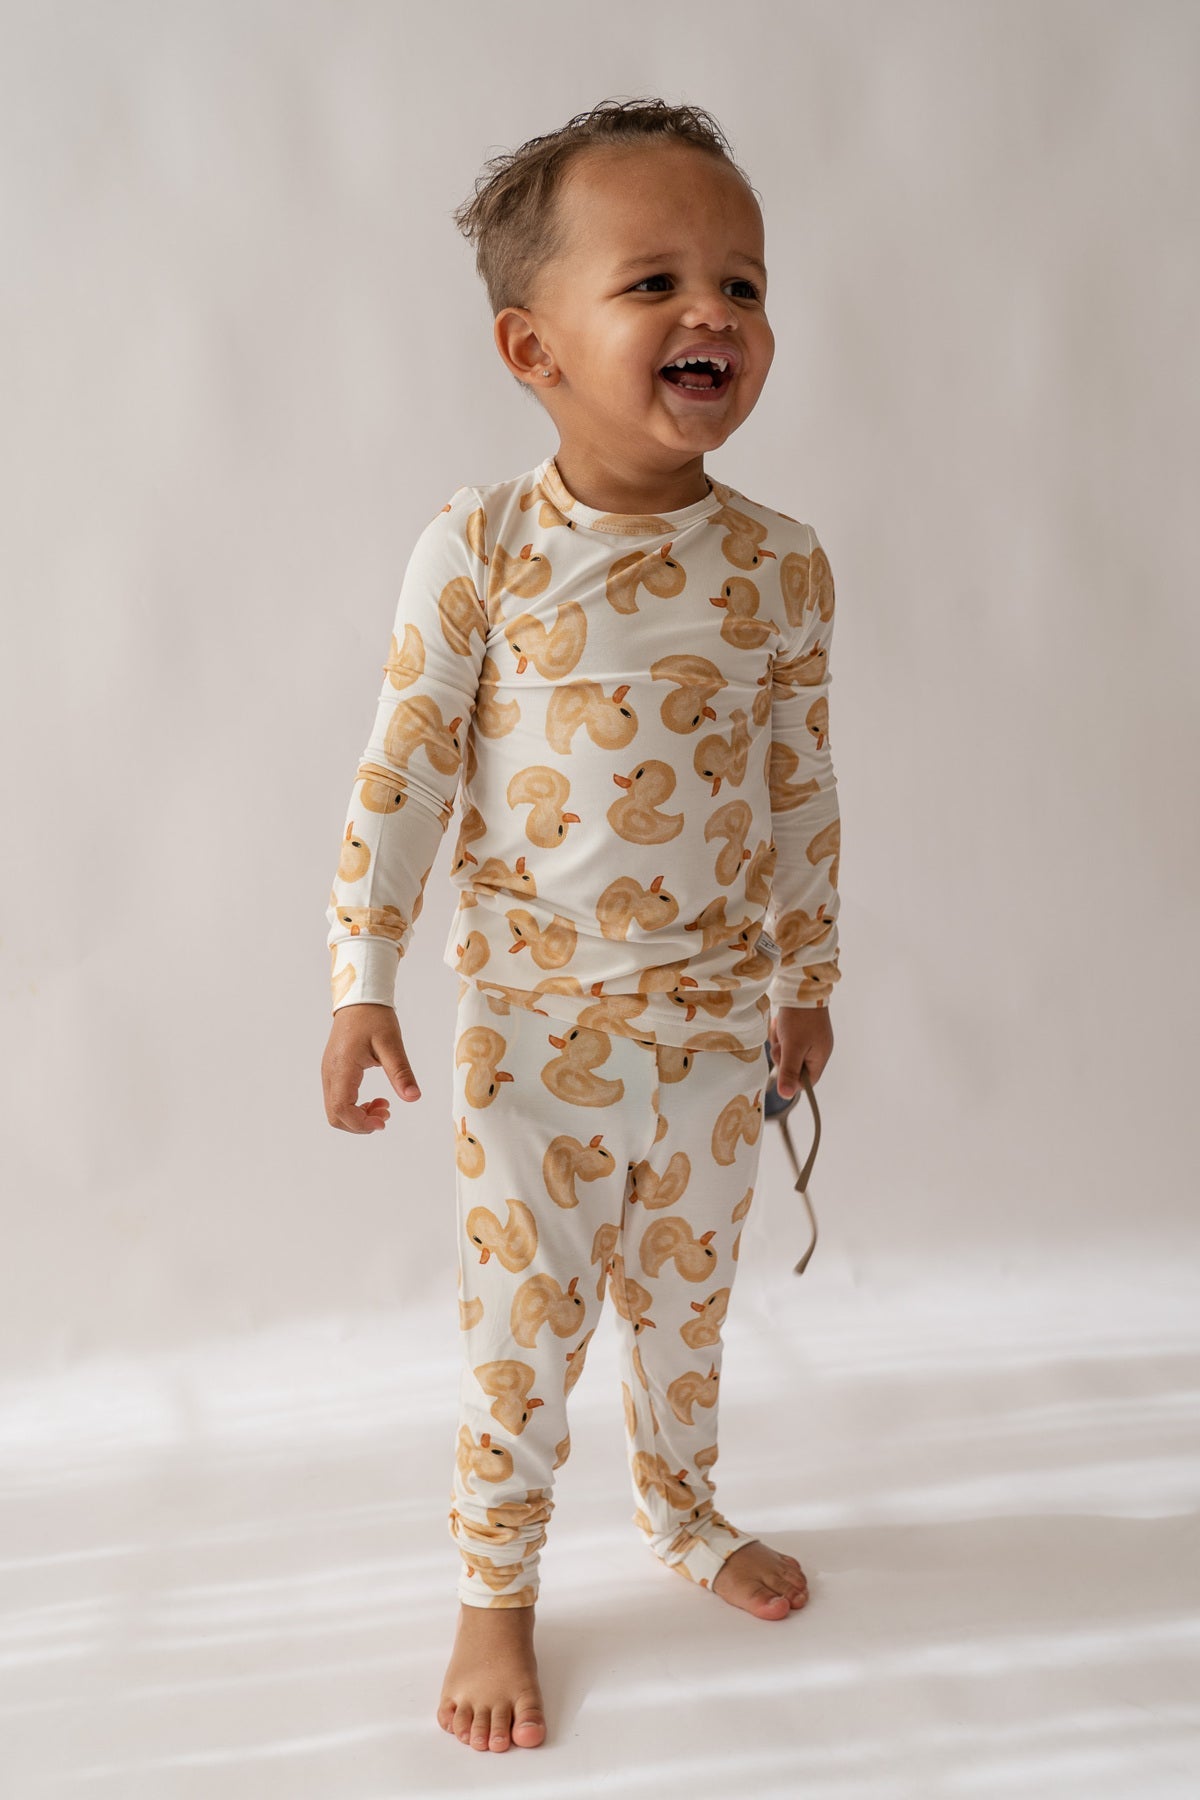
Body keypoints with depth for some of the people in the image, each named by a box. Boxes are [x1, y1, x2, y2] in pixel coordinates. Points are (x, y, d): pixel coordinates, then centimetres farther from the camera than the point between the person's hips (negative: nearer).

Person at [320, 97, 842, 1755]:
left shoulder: (781, 563, -6)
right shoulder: (478, 549, -13)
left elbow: (803, 791, 4)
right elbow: (401, 770, -9)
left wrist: (807, 977, 11)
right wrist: (363, 982, -10)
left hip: (723, 1015, 3)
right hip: (539, 1021, -3)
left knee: (688, 1295, 21)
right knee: (525, 1319, 9)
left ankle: (682, 1509, 47)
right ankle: (496, 1591, 31)